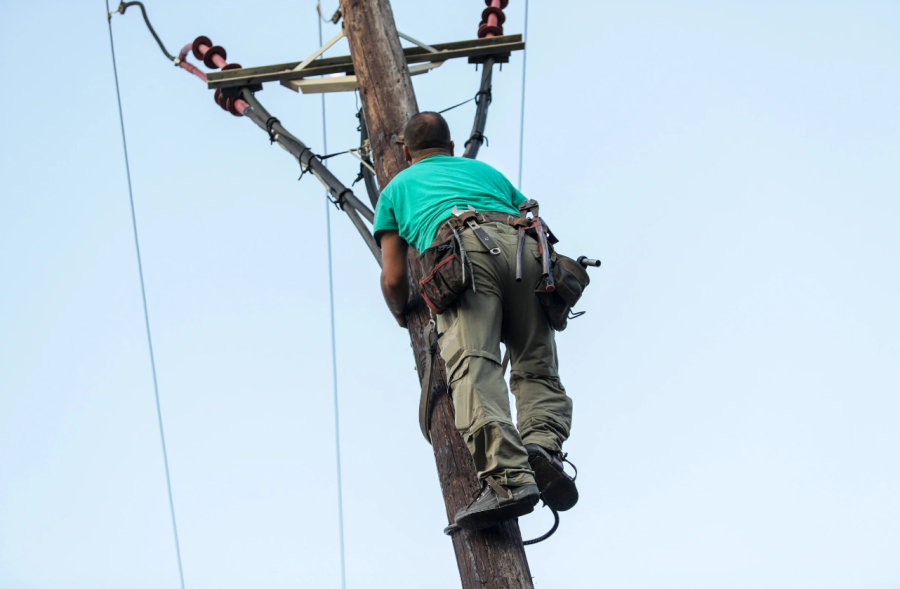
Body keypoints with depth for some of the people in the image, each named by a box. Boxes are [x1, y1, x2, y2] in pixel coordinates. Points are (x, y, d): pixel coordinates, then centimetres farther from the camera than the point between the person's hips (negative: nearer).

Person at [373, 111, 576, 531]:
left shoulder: (397, 187, 34)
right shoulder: (486, 170, 42)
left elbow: (393, 279, 25)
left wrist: (403, 315, 47)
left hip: (462, 248, -3)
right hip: (521, 245, 3)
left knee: (473, 366, -20)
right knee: (537, 370, 6)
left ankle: (508, 476, -42)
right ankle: (543, 446, -25)